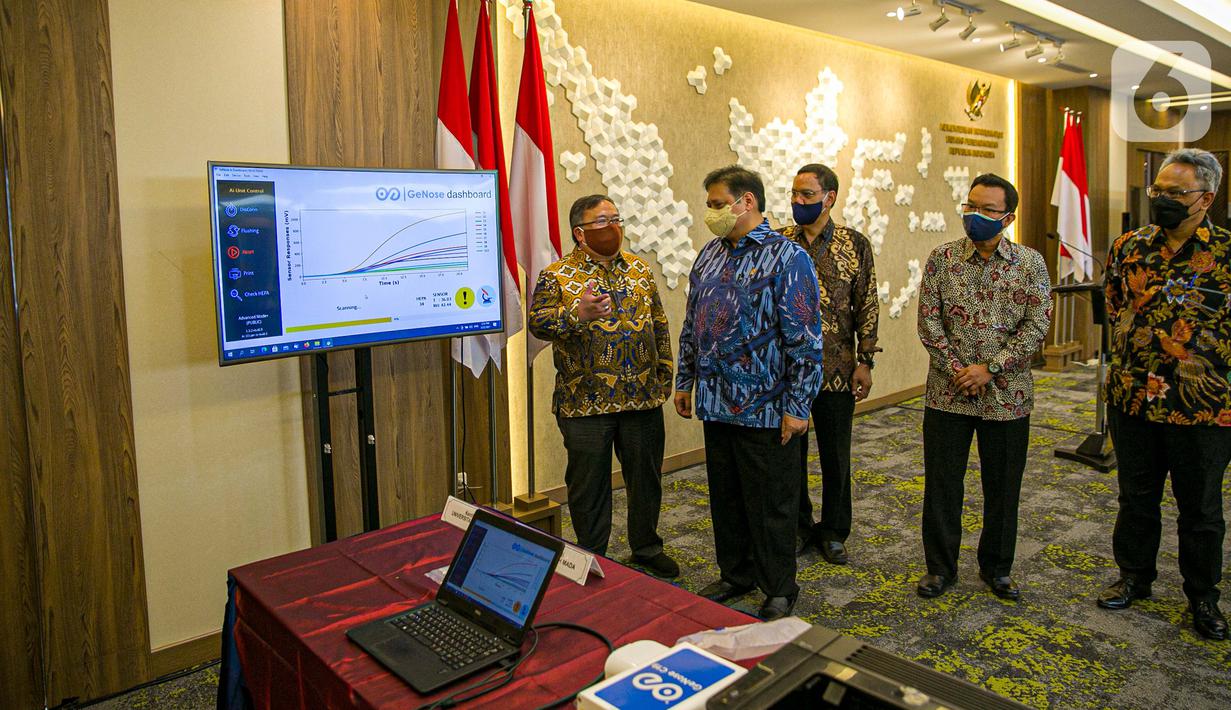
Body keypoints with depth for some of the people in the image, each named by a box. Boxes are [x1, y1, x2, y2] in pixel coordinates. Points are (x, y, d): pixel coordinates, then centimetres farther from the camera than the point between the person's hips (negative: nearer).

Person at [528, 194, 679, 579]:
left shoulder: (640, 270, 12)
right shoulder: (557, 276, -2)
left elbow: (659, 326, 15)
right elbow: (537, 322, -14)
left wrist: (664, 375, 11)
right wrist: (578, 313, -30)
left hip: (643, 398, 4)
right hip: (586, 401, -4)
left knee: (645, 476, 14)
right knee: (589, 482, 6)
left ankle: (646, 547, 34)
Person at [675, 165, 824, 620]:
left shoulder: (786, 257, -11)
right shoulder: (709, 256, 11)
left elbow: (804, 339, -14)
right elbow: (692, 325, 18)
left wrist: (797, 406, -16)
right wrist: (685, 381, 16)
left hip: (764, 409, -6)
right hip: (716, 405, 7)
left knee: (771, 505, 6)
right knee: (725, 498, 17)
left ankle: (779, 591, 24)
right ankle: (735, 575, 35)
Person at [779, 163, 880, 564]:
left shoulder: (855, 245, 0)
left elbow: (867, 307, 1)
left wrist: (865, 362, -4)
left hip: (837, 371, -1)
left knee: (836, 455, 10)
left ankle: (833, 532, 26)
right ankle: (798, 528, 27)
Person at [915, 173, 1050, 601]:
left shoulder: (1030, 263, 1)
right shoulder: (943, 258, 1)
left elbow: (1037, 325, -6)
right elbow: (928, 320, -3)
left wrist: (990, 369, -14)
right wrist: (955, 368, -13)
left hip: (1007, 396, 0)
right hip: (948, 393, 0)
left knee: (1003, 486, 12)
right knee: (942, 483, 6)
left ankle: (997, 568, 30)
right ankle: (941, 566, 23)